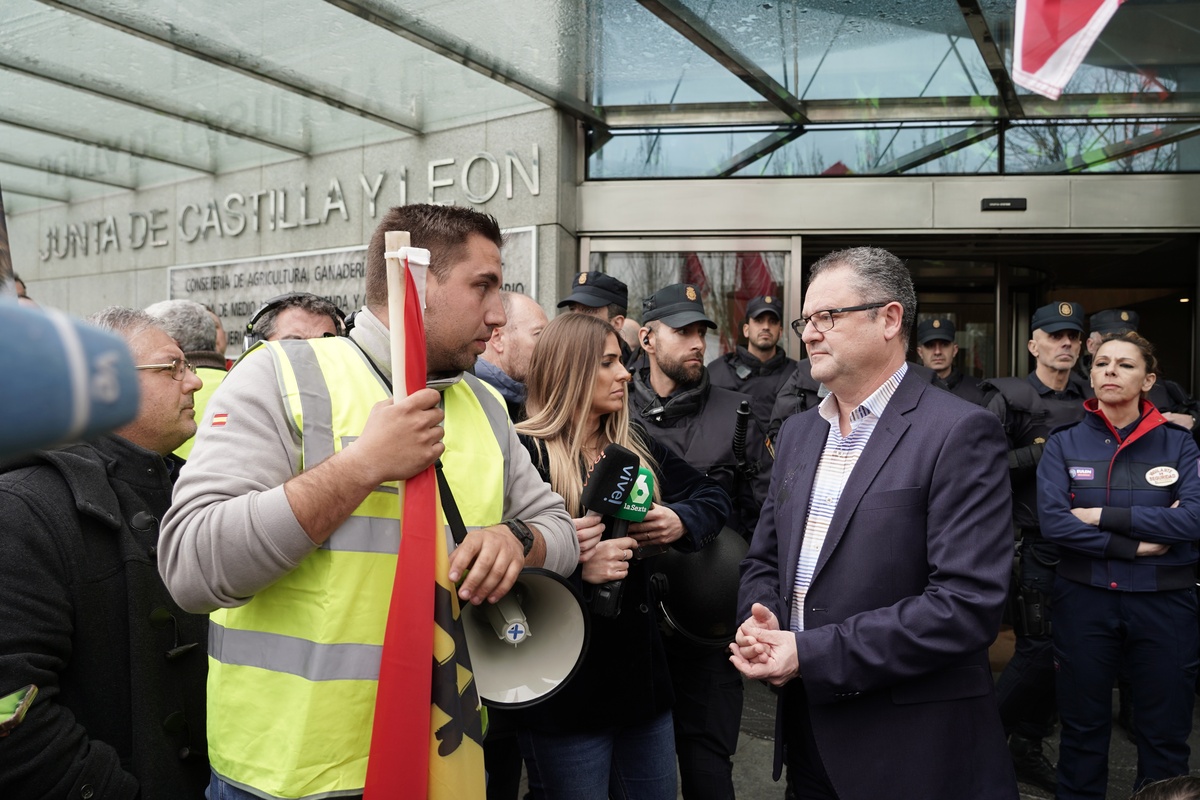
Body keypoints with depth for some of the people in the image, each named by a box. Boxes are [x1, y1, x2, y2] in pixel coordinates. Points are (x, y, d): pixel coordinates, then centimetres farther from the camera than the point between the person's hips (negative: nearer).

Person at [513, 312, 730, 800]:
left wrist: (681, 521, -4)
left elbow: (714, 497, 16)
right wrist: (577, 568, -32)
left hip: (643, 675, 7)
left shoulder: (636, 447, 8)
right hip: (566, 692, -6)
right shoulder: (526, 454, -14)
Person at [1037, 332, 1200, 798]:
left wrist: (1104, 517, -16)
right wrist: (1134, 546, -15)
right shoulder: (1064, 444, 0)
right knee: (1082, 727, 12)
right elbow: (1052, 520, -12)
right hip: (1085, 598, 0)